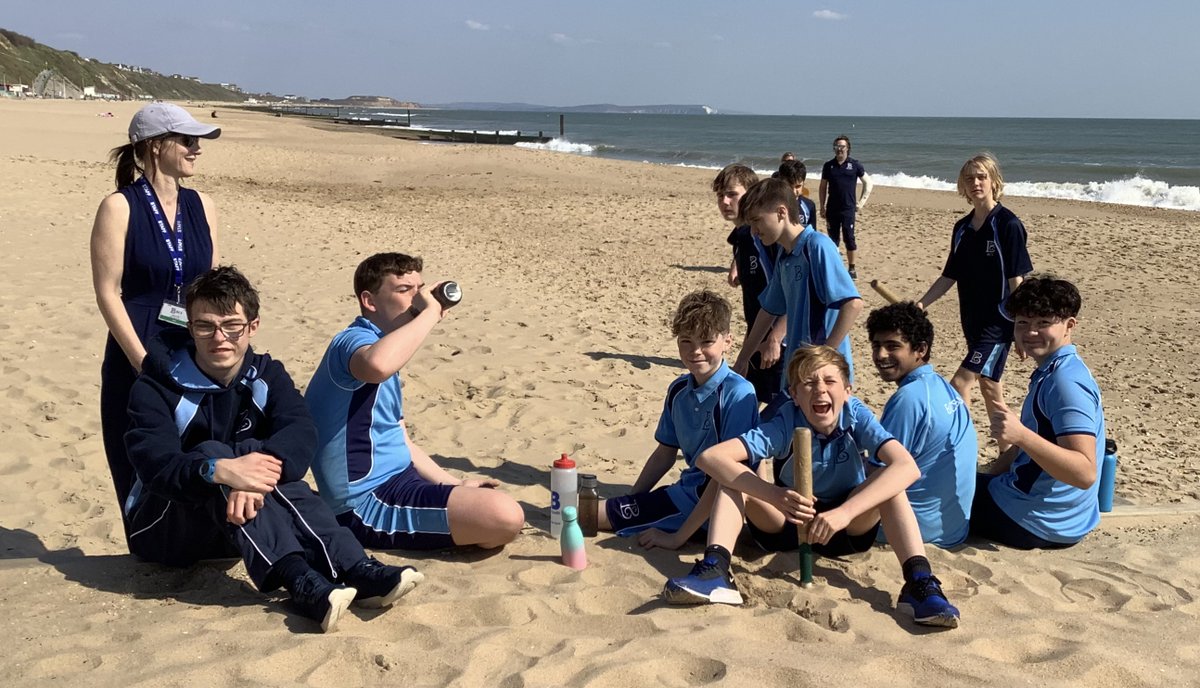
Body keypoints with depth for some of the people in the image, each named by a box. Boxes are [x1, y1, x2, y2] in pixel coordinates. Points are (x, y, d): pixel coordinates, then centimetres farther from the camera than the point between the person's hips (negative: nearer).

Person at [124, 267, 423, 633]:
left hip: (240, 524, 3)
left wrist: (261, 468, -43)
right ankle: (299, 581, -51)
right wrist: (218, 470, -49)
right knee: (211, 453, -32)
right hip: (162, 527, -3)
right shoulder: (157, 386, -12)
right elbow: (154, 463, -29)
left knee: (275, 468, -28)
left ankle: (354, 569, -43)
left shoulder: (267, 376, -2)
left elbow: (301, 434, -22)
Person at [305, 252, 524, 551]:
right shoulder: (354, 340, -15)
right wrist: (430, 312, -29)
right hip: (369, 501, -10)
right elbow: (377, 365, -44)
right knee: (505, 517, -23)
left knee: (505, 506, 18)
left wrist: (455, 484, 11)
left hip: (398, 481, 10)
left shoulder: (383, 344, 16)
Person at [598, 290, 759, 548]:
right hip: (689, 491, 8)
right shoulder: (678, 389, 4)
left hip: (718, 502, -8)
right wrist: (629, 502, 11)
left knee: (591, 514, -11)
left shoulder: (737, 393, -20)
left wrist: (678, 538, -21)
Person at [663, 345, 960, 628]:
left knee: (888, 479, -27)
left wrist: (844, 512, -46)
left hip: (848, 529, 0)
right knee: (733, 474, -24)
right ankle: (714, 570, -39)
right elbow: (709, 457, -34)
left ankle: (918, 582, -34)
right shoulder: (784, 424, -23)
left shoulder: (856, 416, -20)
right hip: (786, 523, 0)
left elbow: (907, 466, -36)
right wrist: (774, 495, -47)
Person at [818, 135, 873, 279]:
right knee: (833, 239, 7)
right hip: (832, 209, 2)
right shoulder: (828, 165, 5)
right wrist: (822, 207, 5)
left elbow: (868, 183, 6)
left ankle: (851, 268, 7)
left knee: (849, 239, -3)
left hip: (848, 209, -2)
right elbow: (822, 187, 10)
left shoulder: (855, 165, 0)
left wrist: (862, 201, 0)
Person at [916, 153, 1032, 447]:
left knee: (959, 384, -14)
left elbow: (1016, 280, -13)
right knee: (989, 387, 14)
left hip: (998, 322, -7)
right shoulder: (962, 228, 8)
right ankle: (1007, 453, 27)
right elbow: (950, 276, 13)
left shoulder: (1008, 224, -12)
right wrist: (920, 304, 1)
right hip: (973, 320, 7)